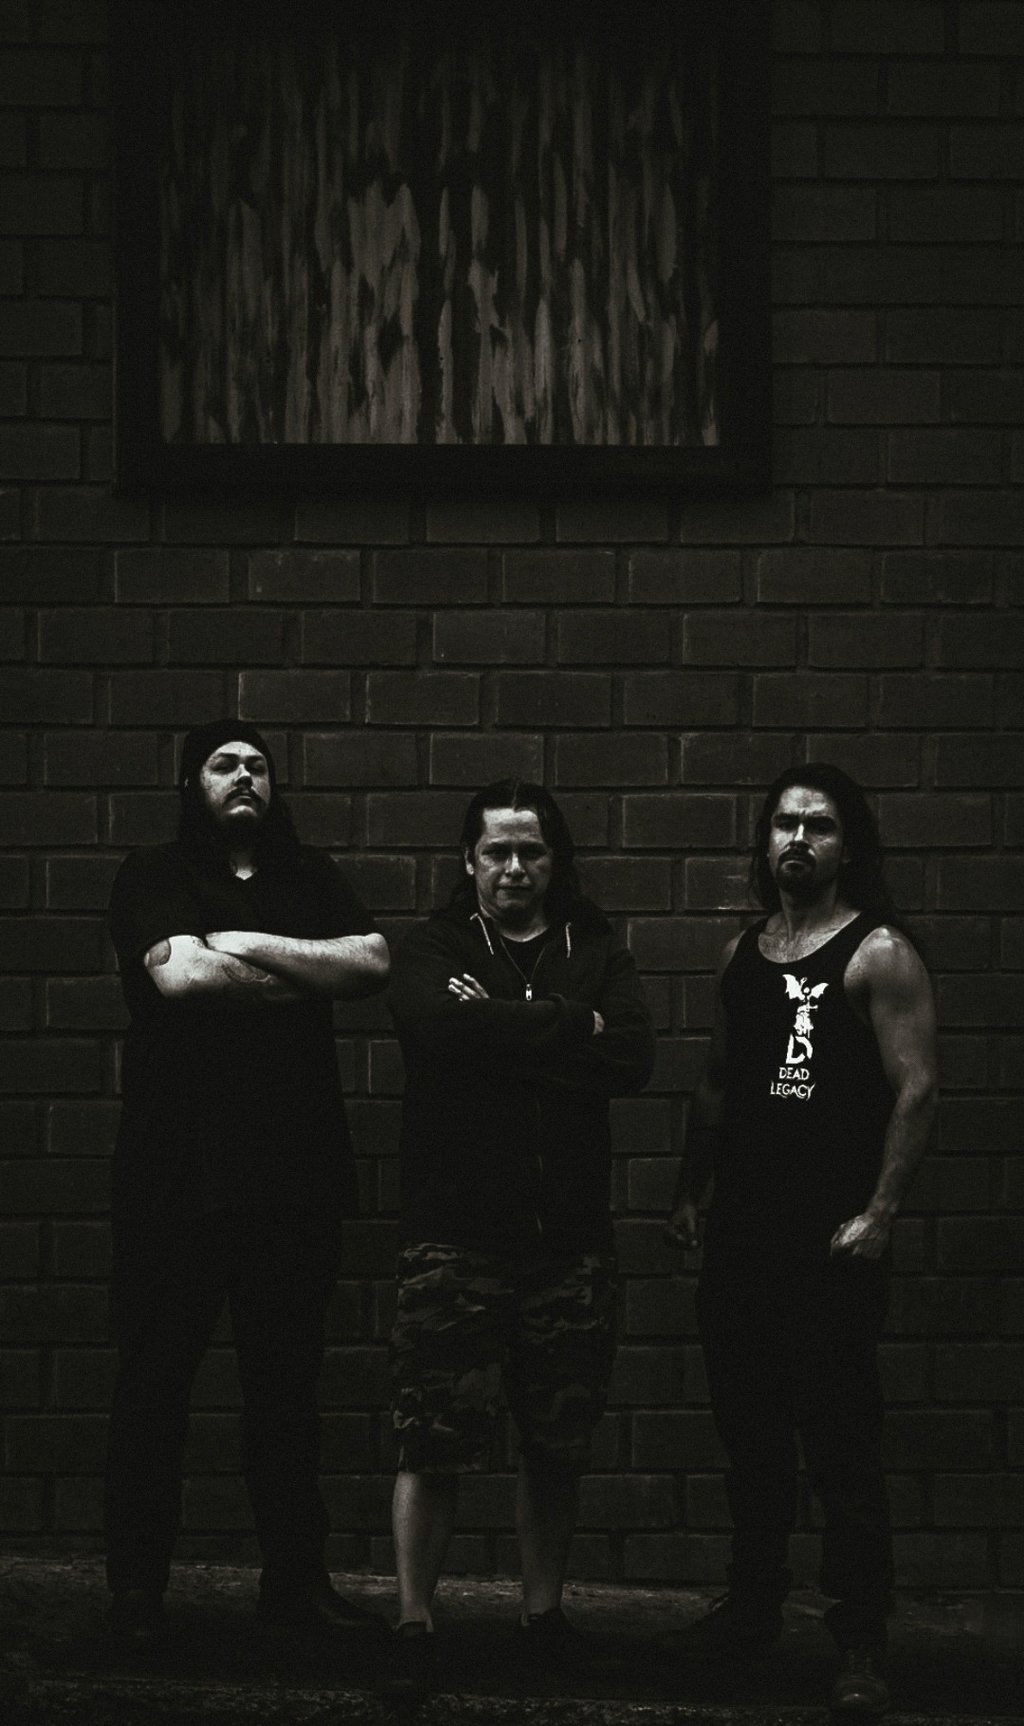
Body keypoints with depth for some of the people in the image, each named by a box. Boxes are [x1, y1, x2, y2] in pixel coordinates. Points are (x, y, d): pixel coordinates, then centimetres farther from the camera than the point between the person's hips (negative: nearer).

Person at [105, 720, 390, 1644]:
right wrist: (302, 978, -6)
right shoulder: (155, 877, 3)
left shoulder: (312, 880, 14)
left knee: (287, 1380, 9)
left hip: (295, 1174, 4)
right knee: (155, 1378, 1)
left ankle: (297, 1577, 16)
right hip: (178, 1174, -3)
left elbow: (373, 962, -2)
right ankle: (137, 1585, 9)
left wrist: (249, 946, -9)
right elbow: (178, 972, -16)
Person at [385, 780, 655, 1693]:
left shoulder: (596, 953, 10)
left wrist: (500, 1032, -11)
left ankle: (544, 1611, 22)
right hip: (454, 1232, -2)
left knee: (557, 1446, 9)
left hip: (569, 1234, 2)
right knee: (433, 1440, -4)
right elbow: (435, 1023, -19)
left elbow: (634, 1059, -8)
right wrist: (569, 1027, -14)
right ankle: (415, 1621, 6)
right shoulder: (436, 947, 4)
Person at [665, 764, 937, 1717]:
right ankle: (752, 1605, 27)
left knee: (841, 1443, -6)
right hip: (742, 1234, 7)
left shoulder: (878, 954, -6)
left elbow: (915, 1089, -11)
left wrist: (879, 1212, -16)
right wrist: (689, 1191, 16)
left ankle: (860, 1641, -2)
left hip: (831, 1243, -7)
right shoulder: (743, 954, 14)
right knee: (749, 1432, 14)